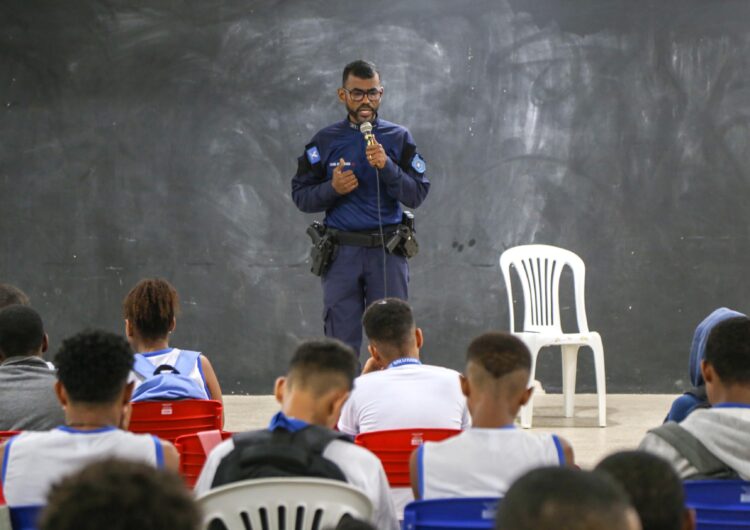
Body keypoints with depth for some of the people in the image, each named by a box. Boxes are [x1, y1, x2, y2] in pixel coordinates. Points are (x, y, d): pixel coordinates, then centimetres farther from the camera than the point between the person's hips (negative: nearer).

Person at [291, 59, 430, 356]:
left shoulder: (398, 139, 7)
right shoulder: (325, 141, 7)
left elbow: (417, 195, 0)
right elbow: (301, 196, 7)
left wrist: (386, 166, -15)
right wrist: (332, 188, -11)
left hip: (387, 251, 0)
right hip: (342, 253, 0)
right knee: (341, 344, 1)